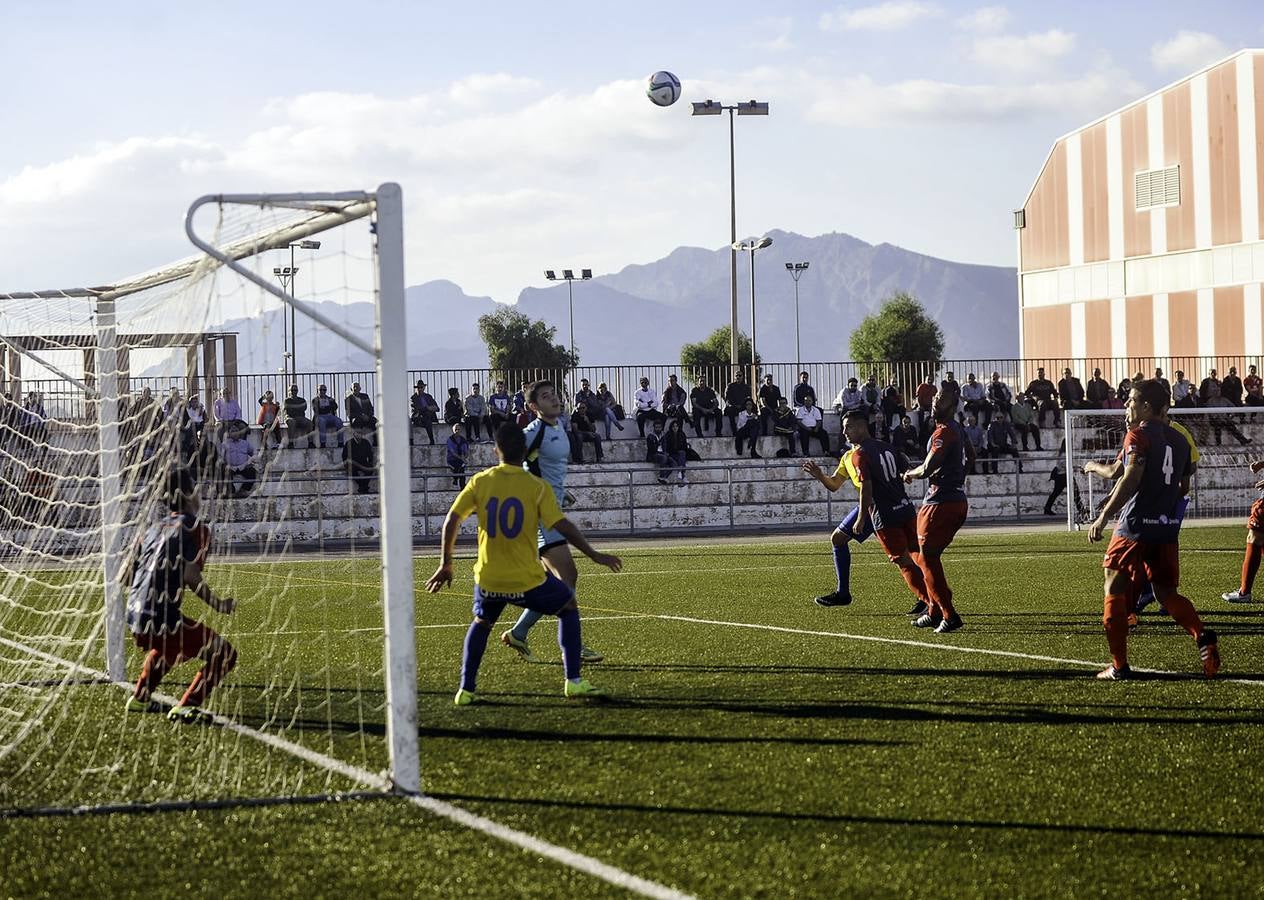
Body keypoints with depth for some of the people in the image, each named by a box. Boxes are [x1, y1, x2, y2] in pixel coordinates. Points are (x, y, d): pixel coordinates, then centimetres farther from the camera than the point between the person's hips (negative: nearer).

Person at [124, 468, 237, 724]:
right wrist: (218, 604, -6)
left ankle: (139, 697, 38)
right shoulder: (195, 529, -5)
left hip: (135, 620, 8)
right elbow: (190, 575, -16)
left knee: (169, 646, 40)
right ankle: (186, 707, -12)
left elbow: (133, 573, 21)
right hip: (162, 621, -8)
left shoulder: (155, 528, 18)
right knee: (224, 654, 0)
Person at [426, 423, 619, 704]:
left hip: (488, 580, 2)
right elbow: (563, 526, -12)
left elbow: (451, 521, 0)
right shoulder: (537, 487, -7)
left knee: (481, 623, 30)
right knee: (568, 607, 21)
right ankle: (573, 681, 14)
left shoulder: (480, 482, 0)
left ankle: (466, 690, 19)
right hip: (527, 580, -2)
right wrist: (595, 556, -2)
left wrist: (446, 565, 10)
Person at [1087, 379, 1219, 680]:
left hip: (1135, 527, -7)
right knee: (1167, 594, 12)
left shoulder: (1138, 435, -9)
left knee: (1115, 591, 5)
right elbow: (1184, 487, 18)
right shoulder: (1179, 440, 13)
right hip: (1168, 528, 7)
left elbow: (1131, 479, -20)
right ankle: (1203, 637, -15)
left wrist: (1103, 517, -19)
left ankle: (1119, 666, 4)